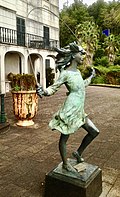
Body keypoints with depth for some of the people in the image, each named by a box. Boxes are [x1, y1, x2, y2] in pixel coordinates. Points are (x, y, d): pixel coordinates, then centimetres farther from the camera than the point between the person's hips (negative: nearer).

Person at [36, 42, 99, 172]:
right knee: (64, 138, 8)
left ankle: (78, 153, 31)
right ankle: (65, 164, 27)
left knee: (94, 132, 14)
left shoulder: (77, 71, 12)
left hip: (79, 111, 9)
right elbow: (54, 88, -15)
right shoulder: (65, 73, -13)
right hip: (70, 111, -9)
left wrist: (91, 76, 45)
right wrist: (43, 92, -37)